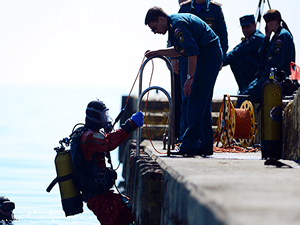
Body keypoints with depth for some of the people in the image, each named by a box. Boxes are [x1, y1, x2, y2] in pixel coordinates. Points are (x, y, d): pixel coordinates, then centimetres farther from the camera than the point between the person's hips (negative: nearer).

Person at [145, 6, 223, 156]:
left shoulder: (178, 24, -17)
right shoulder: (174, 24, 15)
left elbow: (192, 51, -24)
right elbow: (180, 50, 27)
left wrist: (190, 78, -22)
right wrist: (157, 52, 21)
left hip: (208, 57, -11)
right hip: (212, 56, 11)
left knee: (196, 102, -10)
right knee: (203, 103, 13)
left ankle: (189, 145, -11)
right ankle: (205, 145, 15)